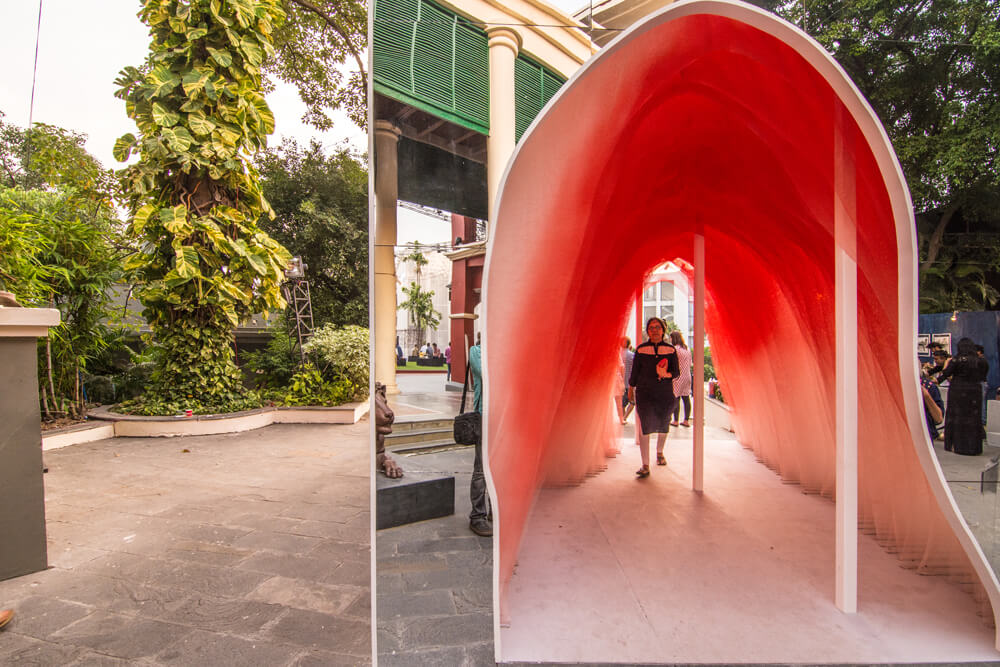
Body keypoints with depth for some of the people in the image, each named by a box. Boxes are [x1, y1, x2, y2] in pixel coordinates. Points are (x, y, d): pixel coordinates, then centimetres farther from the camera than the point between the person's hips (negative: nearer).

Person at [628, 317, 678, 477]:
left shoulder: (671, 350, 3)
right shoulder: (641, 349, 1)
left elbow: (676, 372, 2)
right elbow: (634, 371, 7)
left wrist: (666, 375, -19)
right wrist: (630, 390, 11)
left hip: (665, 393, 2)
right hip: (644, 393, -2)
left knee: (663, 425, 15)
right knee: (644, 427, -8)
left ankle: (659, 452, 44)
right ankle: (645, 465, -3)